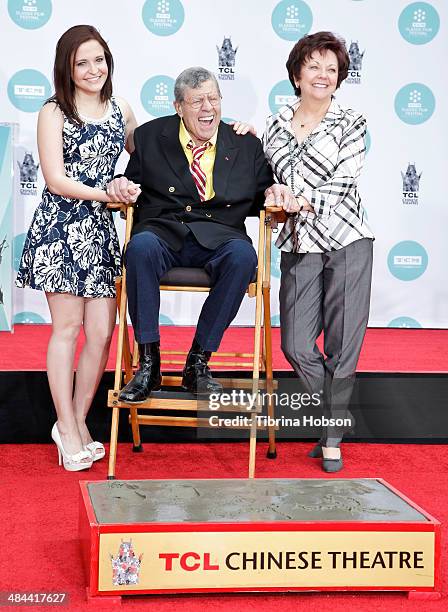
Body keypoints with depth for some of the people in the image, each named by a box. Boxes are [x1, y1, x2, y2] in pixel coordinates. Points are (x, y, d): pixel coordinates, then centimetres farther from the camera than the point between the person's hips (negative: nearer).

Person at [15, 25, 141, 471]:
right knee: (68, 327, -1)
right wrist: (106, 194, -18)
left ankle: (77, 422, 16)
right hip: (60, 228, -4)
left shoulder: (120, 109, 12)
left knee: (102, 331, 0)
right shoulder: (54, 113, -2)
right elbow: (56, 180, -9)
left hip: (101, 231, 4)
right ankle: (68, 432, 9)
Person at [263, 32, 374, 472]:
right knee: (296, 347, -5)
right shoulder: (275, 124, 12)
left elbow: (344, 183, -5)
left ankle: (333, 437, 16)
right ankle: (337, 414, 21)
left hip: (347, 240, -2)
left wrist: (304, 202, -17)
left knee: (342, 344, -1)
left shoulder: (351, 124, 5)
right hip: (300, 245, 2)